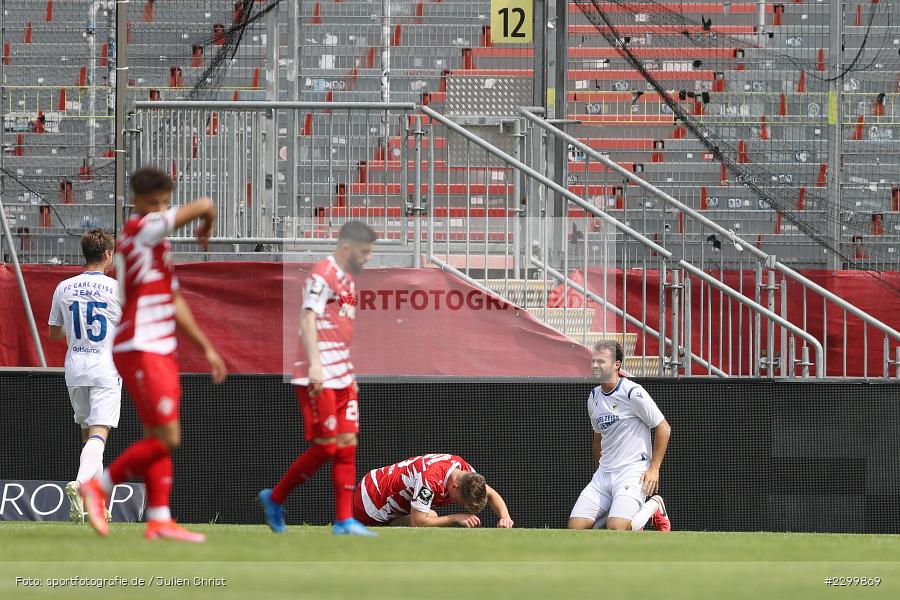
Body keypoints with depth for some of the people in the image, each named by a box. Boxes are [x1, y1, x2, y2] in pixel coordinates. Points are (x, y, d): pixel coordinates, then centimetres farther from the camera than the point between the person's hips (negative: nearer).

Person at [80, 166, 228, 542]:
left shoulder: (157, 245, 19)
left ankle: (159, 520, 8)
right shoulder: (139, 230, -11)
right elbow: (202, 205, -15)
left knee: (157, 438, 8)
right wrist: (207, 227, 8)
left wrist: (207, 349, 22)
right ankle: (99, 486, -4)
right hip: (141, 352, -10)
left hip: (160, 353, 10)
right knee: (166, 438, -12)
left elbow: (175, 305, 23)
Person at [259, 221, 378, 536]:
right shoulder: (322, 274, -11)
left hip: (341, 378, 9)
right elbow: (308, 320, -20)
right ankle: (275, 499, 7)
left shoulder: (347, 279, 18)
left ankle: (344, 520, 3)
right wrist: (315, 365, -30)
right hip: (317, 378, -9)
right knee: (325, 447, -9)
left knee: (347, 445, 3)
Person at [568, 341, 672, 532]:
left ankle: (653, 506, 4)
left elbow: (663, 428, -7)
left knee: (617, 528, -26)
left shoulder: (633, 393, -11)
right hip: (604, 473, 7)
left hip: (633, 471, -7)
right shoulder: (594, 398, 12)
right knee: (576, 525, -8)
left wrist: (654, 468, -10)